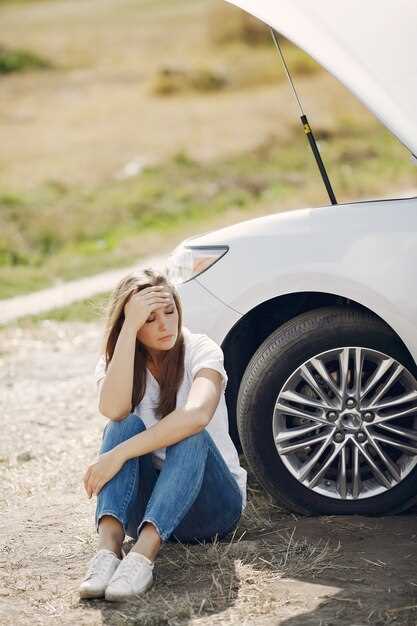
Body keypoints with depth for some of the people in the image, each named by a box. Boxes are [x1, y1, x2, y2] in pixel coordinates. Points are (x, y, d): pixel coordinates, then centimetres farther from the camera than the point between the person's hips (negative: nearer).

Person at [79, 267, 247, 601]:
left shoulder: (200, 349, -9)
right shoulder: (112, 361, 0)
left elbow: (197, 415, -31)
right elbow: (113, 409, -25)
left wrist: (119, 454, -36)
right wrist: (129, 327, -26)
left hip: (211, 503, -2)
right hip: (145, 505, 2)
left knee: (191, 436, -32)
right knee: (126, 426, -24)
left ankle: (143, 555, -49)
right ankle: (109, 548, -44)